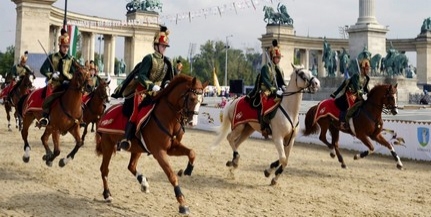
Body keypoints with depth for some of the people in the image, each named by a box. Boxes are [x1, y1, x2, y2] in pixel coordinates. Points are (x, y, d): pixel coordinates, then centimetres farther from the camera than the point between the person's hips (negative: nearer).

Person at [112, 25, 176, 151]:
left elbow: (168, 78, 15)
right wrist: (152, 86, -28)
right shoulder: (149, 58, -10)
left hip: (157, 93, 6)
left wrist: (166, 85, -7)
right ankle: (126, 139, -22)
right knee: (137, 111, -22)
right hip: (143, 91, -6)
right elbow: (141, 76, -18)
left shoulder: (167, 62, 7)